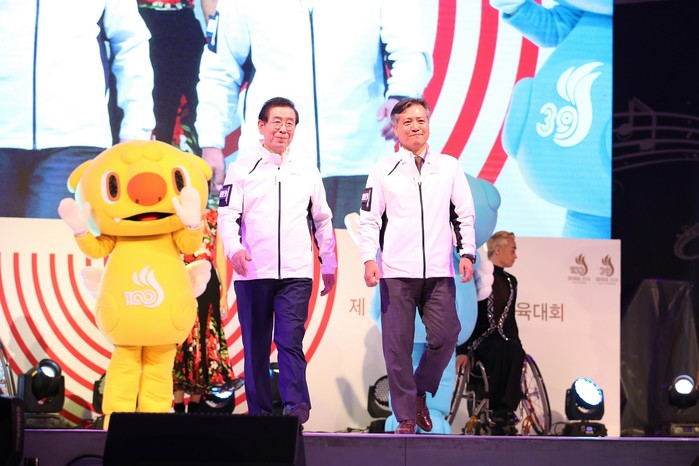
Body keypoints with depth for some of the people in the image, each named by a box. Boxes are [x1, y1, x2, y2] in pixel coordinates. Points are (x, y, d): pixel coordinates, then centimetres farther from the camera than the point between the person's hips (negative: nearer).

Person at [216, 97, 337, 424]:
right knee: (255, 346, 4)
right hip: (252, 273, 0)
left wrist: (328, 264, 19)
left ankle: (296, 406, -21)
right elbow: (227, 214, -2)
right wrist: (234, 247, -21)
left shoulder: (307, 171, 13)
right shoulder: (242, 170, 6)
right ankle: (259, 414, 9)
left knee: (290, 341, -13)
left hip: (296, 274, 0)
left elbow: (322, 220, 19)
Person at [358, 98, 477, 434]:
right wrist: (369, 260, -6)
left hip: (439, 272, 1)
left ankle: (420, 393, 18)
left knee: (445, 337, -7)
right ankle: (406, 418, 6)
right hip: (396, 271, -1)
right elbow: (369, 219, 6)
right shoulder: (383, 170, 8)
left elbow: (464, 214, 12)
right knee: (397, 345, -1)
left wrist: (467, 254, 1)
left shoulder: (449, 167, 12)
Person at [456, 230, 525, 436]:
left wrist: (516, 342, 7)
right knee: (502, 351, -38)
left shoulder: (510, 281, 18)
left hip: (504, 343, 5)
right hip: (481, 341, -5)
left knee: (516, 352, -31)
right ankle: (502, 414, -37)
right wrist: (462, 351, -16)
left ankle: (507, 410, -37)